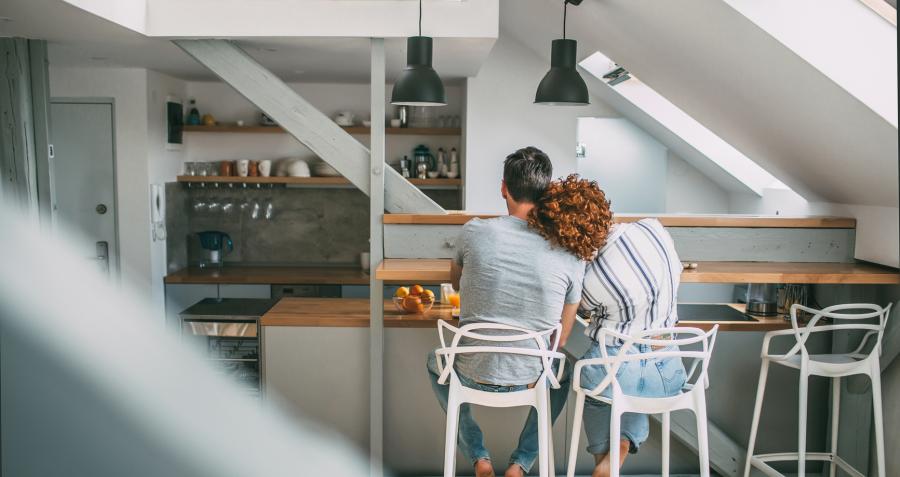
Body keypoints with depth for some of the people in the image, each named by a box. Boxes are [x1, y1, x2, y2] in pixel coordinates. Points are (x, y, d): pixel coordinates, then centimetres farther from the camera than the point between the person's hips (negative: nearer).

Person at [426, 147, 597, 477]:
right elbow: (561, 340, 1)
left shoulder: (474, 232, -11)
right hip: (532, 380, 1)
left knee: (435, 362, 35)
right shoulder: (570, 254, -9)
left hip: (473, 376, 0)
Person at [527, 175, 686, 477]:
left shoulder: (588, 280, -21)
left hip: (611, 376, -2)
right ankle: (624, 444, 17)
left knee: (589, 378, 35)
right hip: (668, 375, 3)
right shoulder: (653, 229, -14)